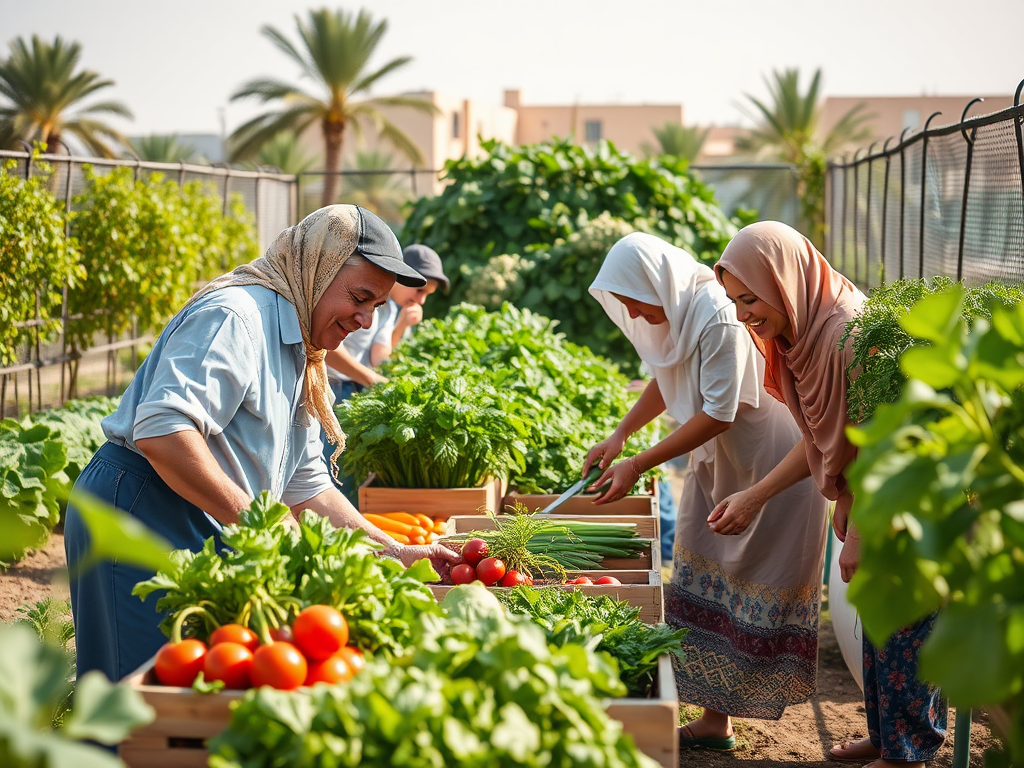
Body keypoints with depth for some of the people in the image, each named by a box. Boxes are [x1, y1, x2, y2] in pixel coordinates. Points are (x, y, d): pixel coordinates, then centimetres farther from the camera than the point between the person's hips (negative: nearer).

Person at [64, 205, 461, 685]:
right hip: (139, 520, -10)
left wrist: (395, 553, 14)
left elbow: (306, 487, 21)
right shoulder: (236, 316, -14)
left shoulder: (296, 358, 19)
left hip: (200, 537, 10)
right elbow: (162, 430, -27)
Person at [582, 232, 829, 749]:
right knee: (709, 588, 6)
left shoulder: (721, 318, -27)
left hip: (771, 468, -9)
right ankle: (715, 717, 11)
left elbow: (719, 414, -26)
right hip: (718, 465, 9)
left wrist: (637, 465, -22)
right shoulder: (676, 313, 2)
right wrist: (619, 435, 9)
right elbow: (666, 380, 20)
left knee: (753, 593, -1)